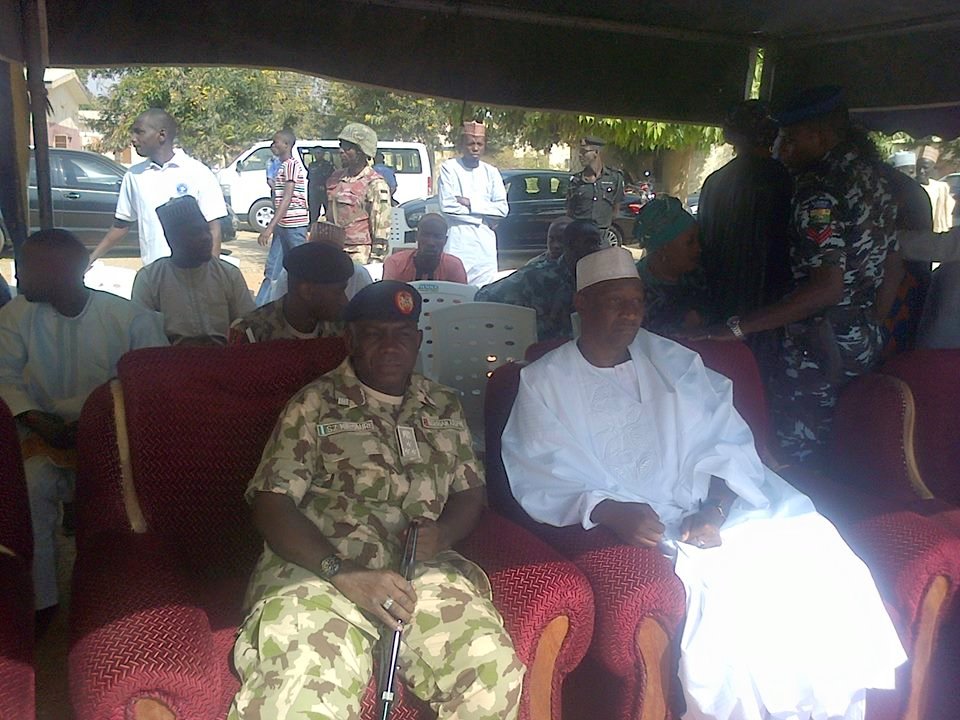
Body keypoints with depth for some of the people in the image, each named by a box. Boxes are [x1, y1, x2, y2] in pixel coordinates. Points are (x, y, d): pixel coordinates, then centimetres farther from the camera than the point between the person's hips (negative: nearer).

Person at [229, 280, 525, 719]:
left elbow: (471, 491, 21)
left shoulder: (444, 408, 19)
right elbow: (272, 505, -2)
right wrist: (342, 573, -18)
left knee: (491, 669, -25)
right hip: (319, 567, -3)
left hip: (423, 570, 4)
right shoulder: (314, 405, 7)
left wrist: (444, 531, -3)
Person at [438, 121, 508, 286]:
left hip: (485, 244, 3)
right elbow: (447, 206, -10)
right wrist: (483, 218, -6)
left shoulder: (491, 172, 12)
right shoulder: (449, 168, 1)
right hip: (458, 243, -3)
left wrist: (470, 203, -8)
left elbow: (503, 209, 1)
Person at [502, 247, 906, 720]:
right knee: (728, 582, -29)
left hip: (710, 509, 4)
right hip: (630, 530, -4)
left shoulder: (673, 361, 16)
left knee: (815, 558, -20)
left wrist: (715, 510, -11)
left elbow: (727, 441, 8)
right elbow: (541, 481, -4)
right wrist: (609, 512, -22)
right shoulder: (544, 383, 6)